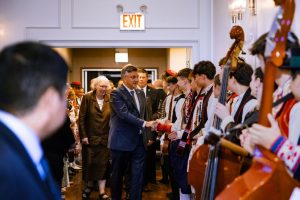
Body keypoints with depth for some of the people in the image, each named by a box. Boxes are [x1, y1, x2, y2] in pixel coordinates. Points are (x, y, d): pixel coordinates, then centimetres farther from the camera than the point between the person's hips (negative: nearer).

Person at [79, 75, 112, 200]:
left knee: (103, 165, 4)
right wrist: (83, 135, -10)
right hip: (90, 137, -1)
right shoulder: (87, 98, -5)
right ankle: (89, 186, 31)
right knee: (89, 163, 9)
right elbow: (82, 118, -6)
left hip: (105, 138, 1)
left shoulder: (110, 99, 2)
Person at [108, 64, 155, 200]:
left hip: (139, 141, 6)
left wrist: (145, 135, 15)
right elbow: (124, 114, -23)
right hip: (122, 141, -5)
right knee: (117, 175, 9)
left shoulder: (141, 93, 13)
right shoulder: (116, 93, -9)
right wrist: (145, 123, -30)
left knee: (138, 176, 4)